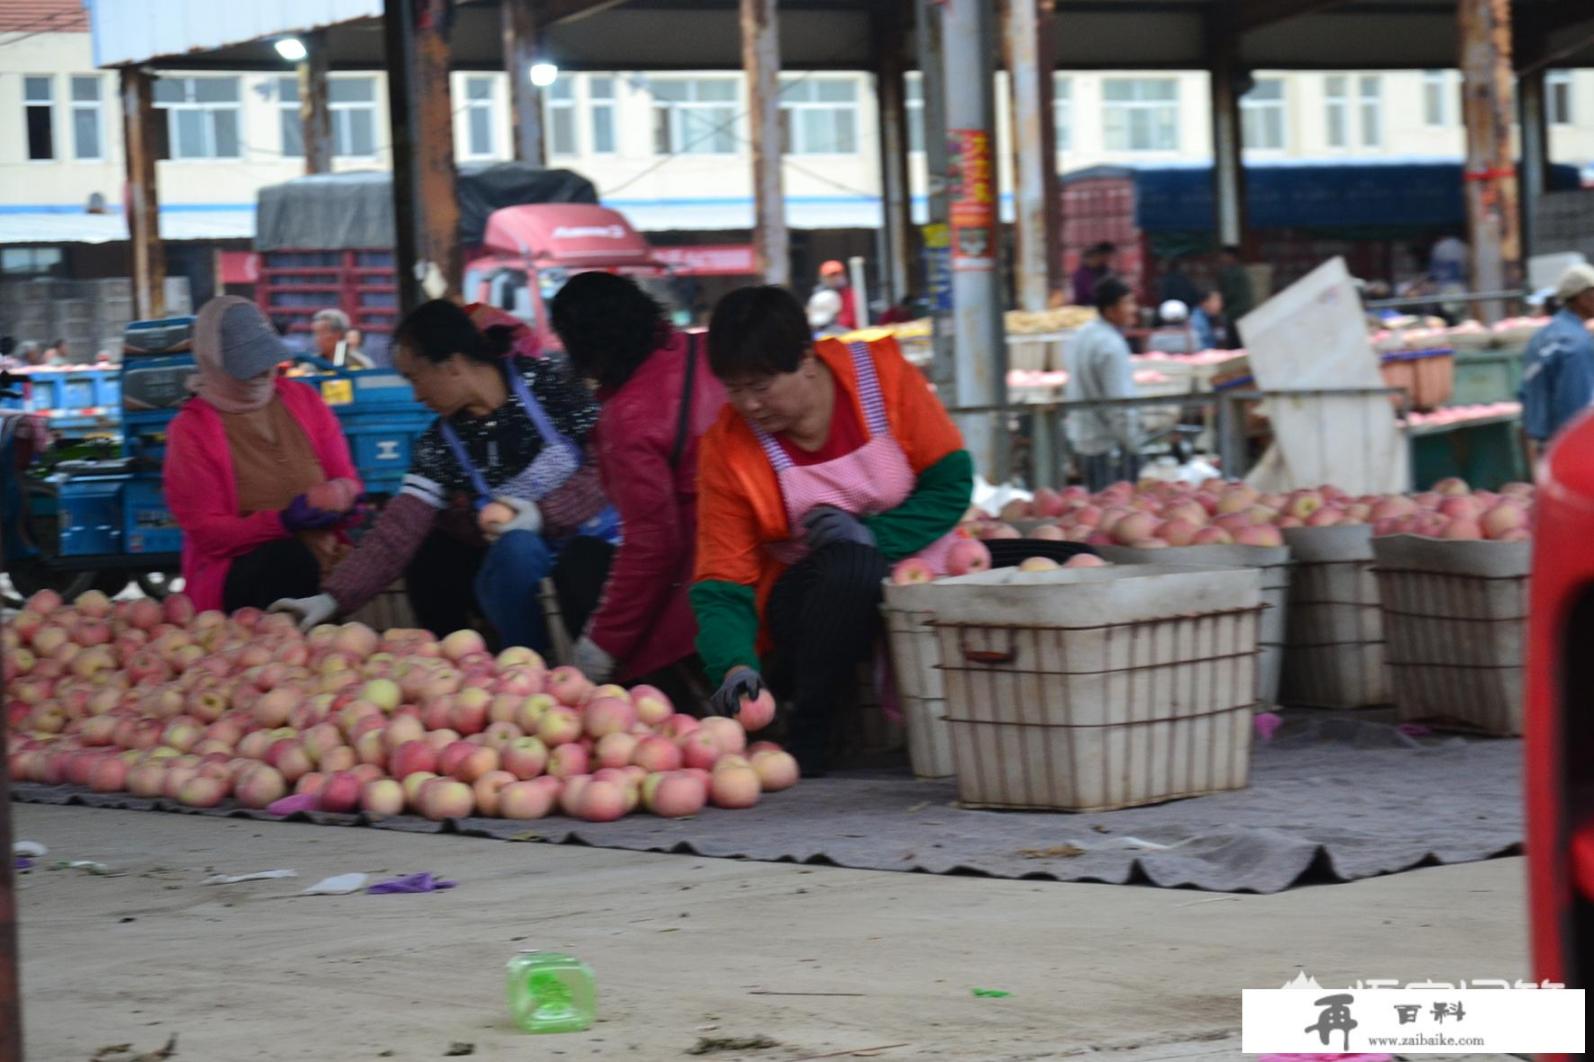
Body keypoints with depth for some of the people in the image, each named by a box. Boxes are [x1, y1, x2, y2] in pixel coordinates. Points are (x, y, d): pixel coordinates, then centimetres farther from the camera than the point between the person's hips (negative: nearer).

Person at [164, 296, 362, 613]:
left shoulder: (303, 400, 15)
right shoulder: (191, 429, 1)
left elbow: (347, 479, 20)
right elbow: (205, 530, -4)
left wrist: (340, 498, -6)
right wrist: (282, 522, -19)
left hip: (325, 559, 4)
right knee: (289, 556, -38)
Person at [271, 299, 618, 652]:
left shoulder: (547, 382, -9)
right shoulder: (441, 444, -2)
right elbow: (399, 529, -9)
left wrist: (542, 514, -22)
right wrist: (334, 596, -20)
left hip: (588, 535, -3)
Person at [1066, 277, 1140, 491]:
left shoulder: (1083, 335, 10)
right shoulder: (1111, 346, -20)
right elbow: (1120, 403, -22)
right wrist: (1132, 446, -15)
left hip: (1080, 439, 10)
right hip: (1107, 445, -10)